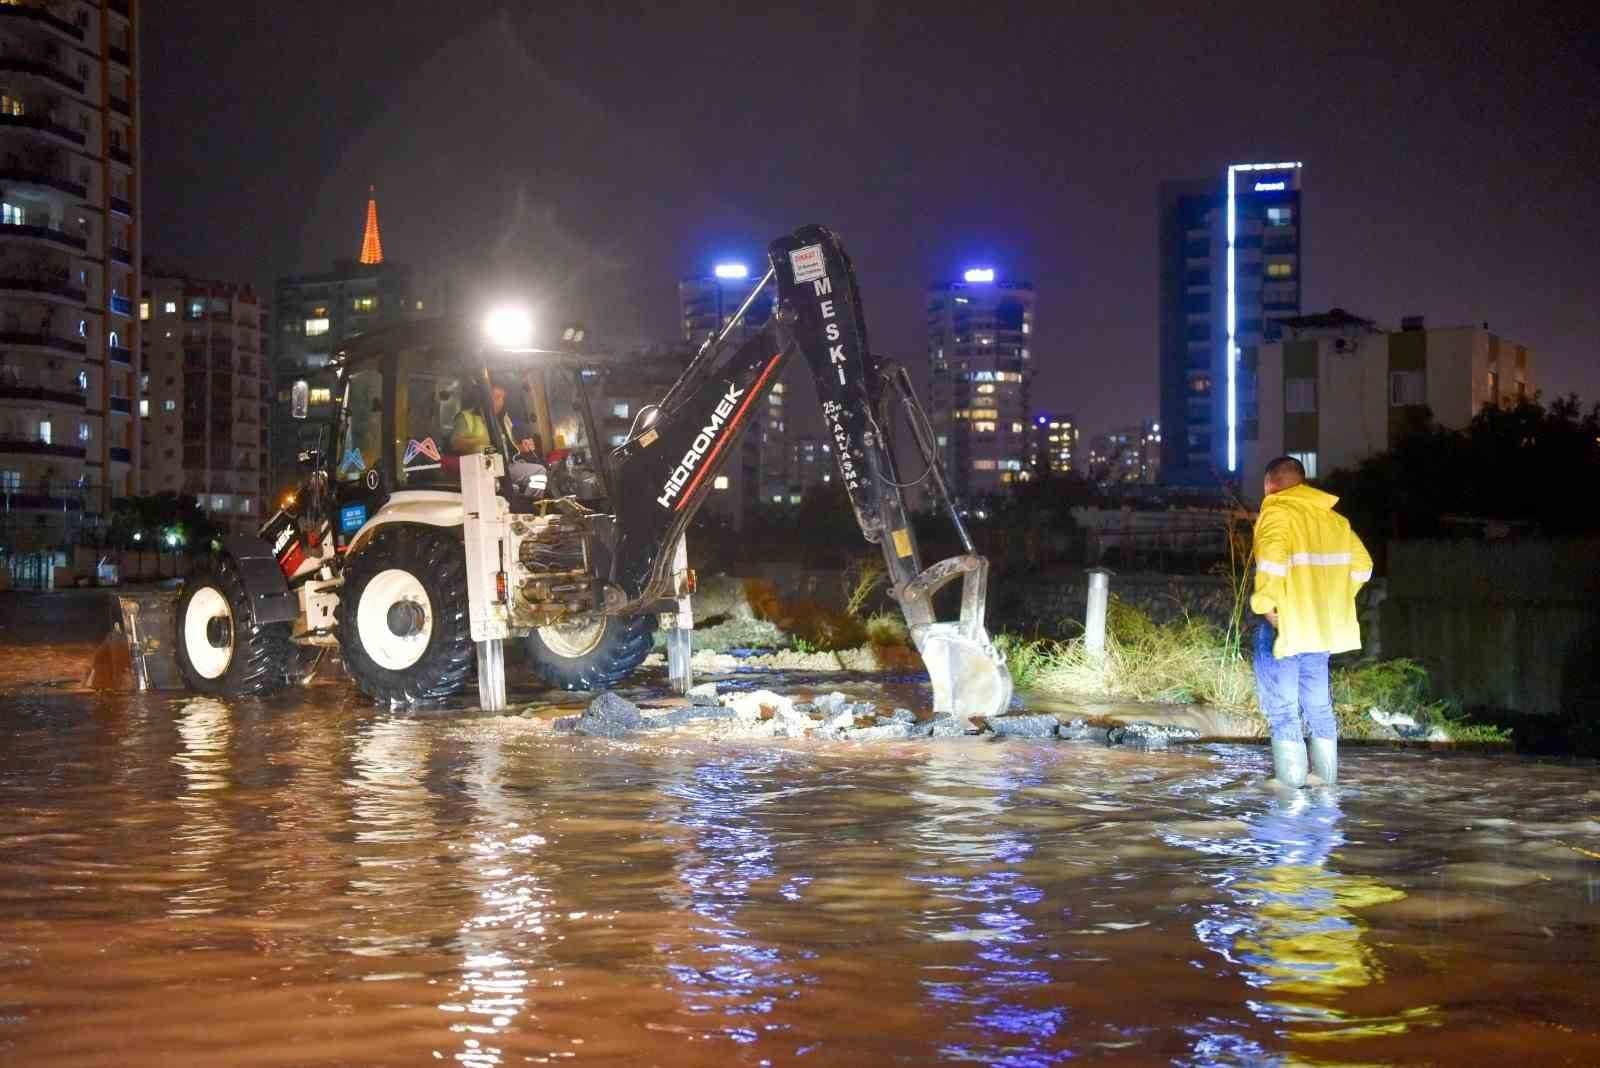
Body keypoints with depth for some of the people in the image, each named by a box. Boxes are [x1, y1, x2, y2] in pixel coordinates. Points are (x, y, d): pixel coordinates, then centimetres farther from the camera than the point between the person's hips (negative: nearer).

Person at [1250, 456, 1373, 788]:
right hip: (1323, 624, 7)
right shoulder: (1334, 518, 12)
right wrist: (1334, 599, 17)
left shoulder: (1276, 514, -10)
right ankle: (1326, 772, 20)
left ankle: (1290, 776, 2)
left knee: (1282, 702, 2)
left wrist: (1265, 603, -19)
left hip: (1285, 624, -7)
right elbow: (1362, 565, 15)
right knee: (1318, 701, 17)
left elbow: (1272, 560, -28)